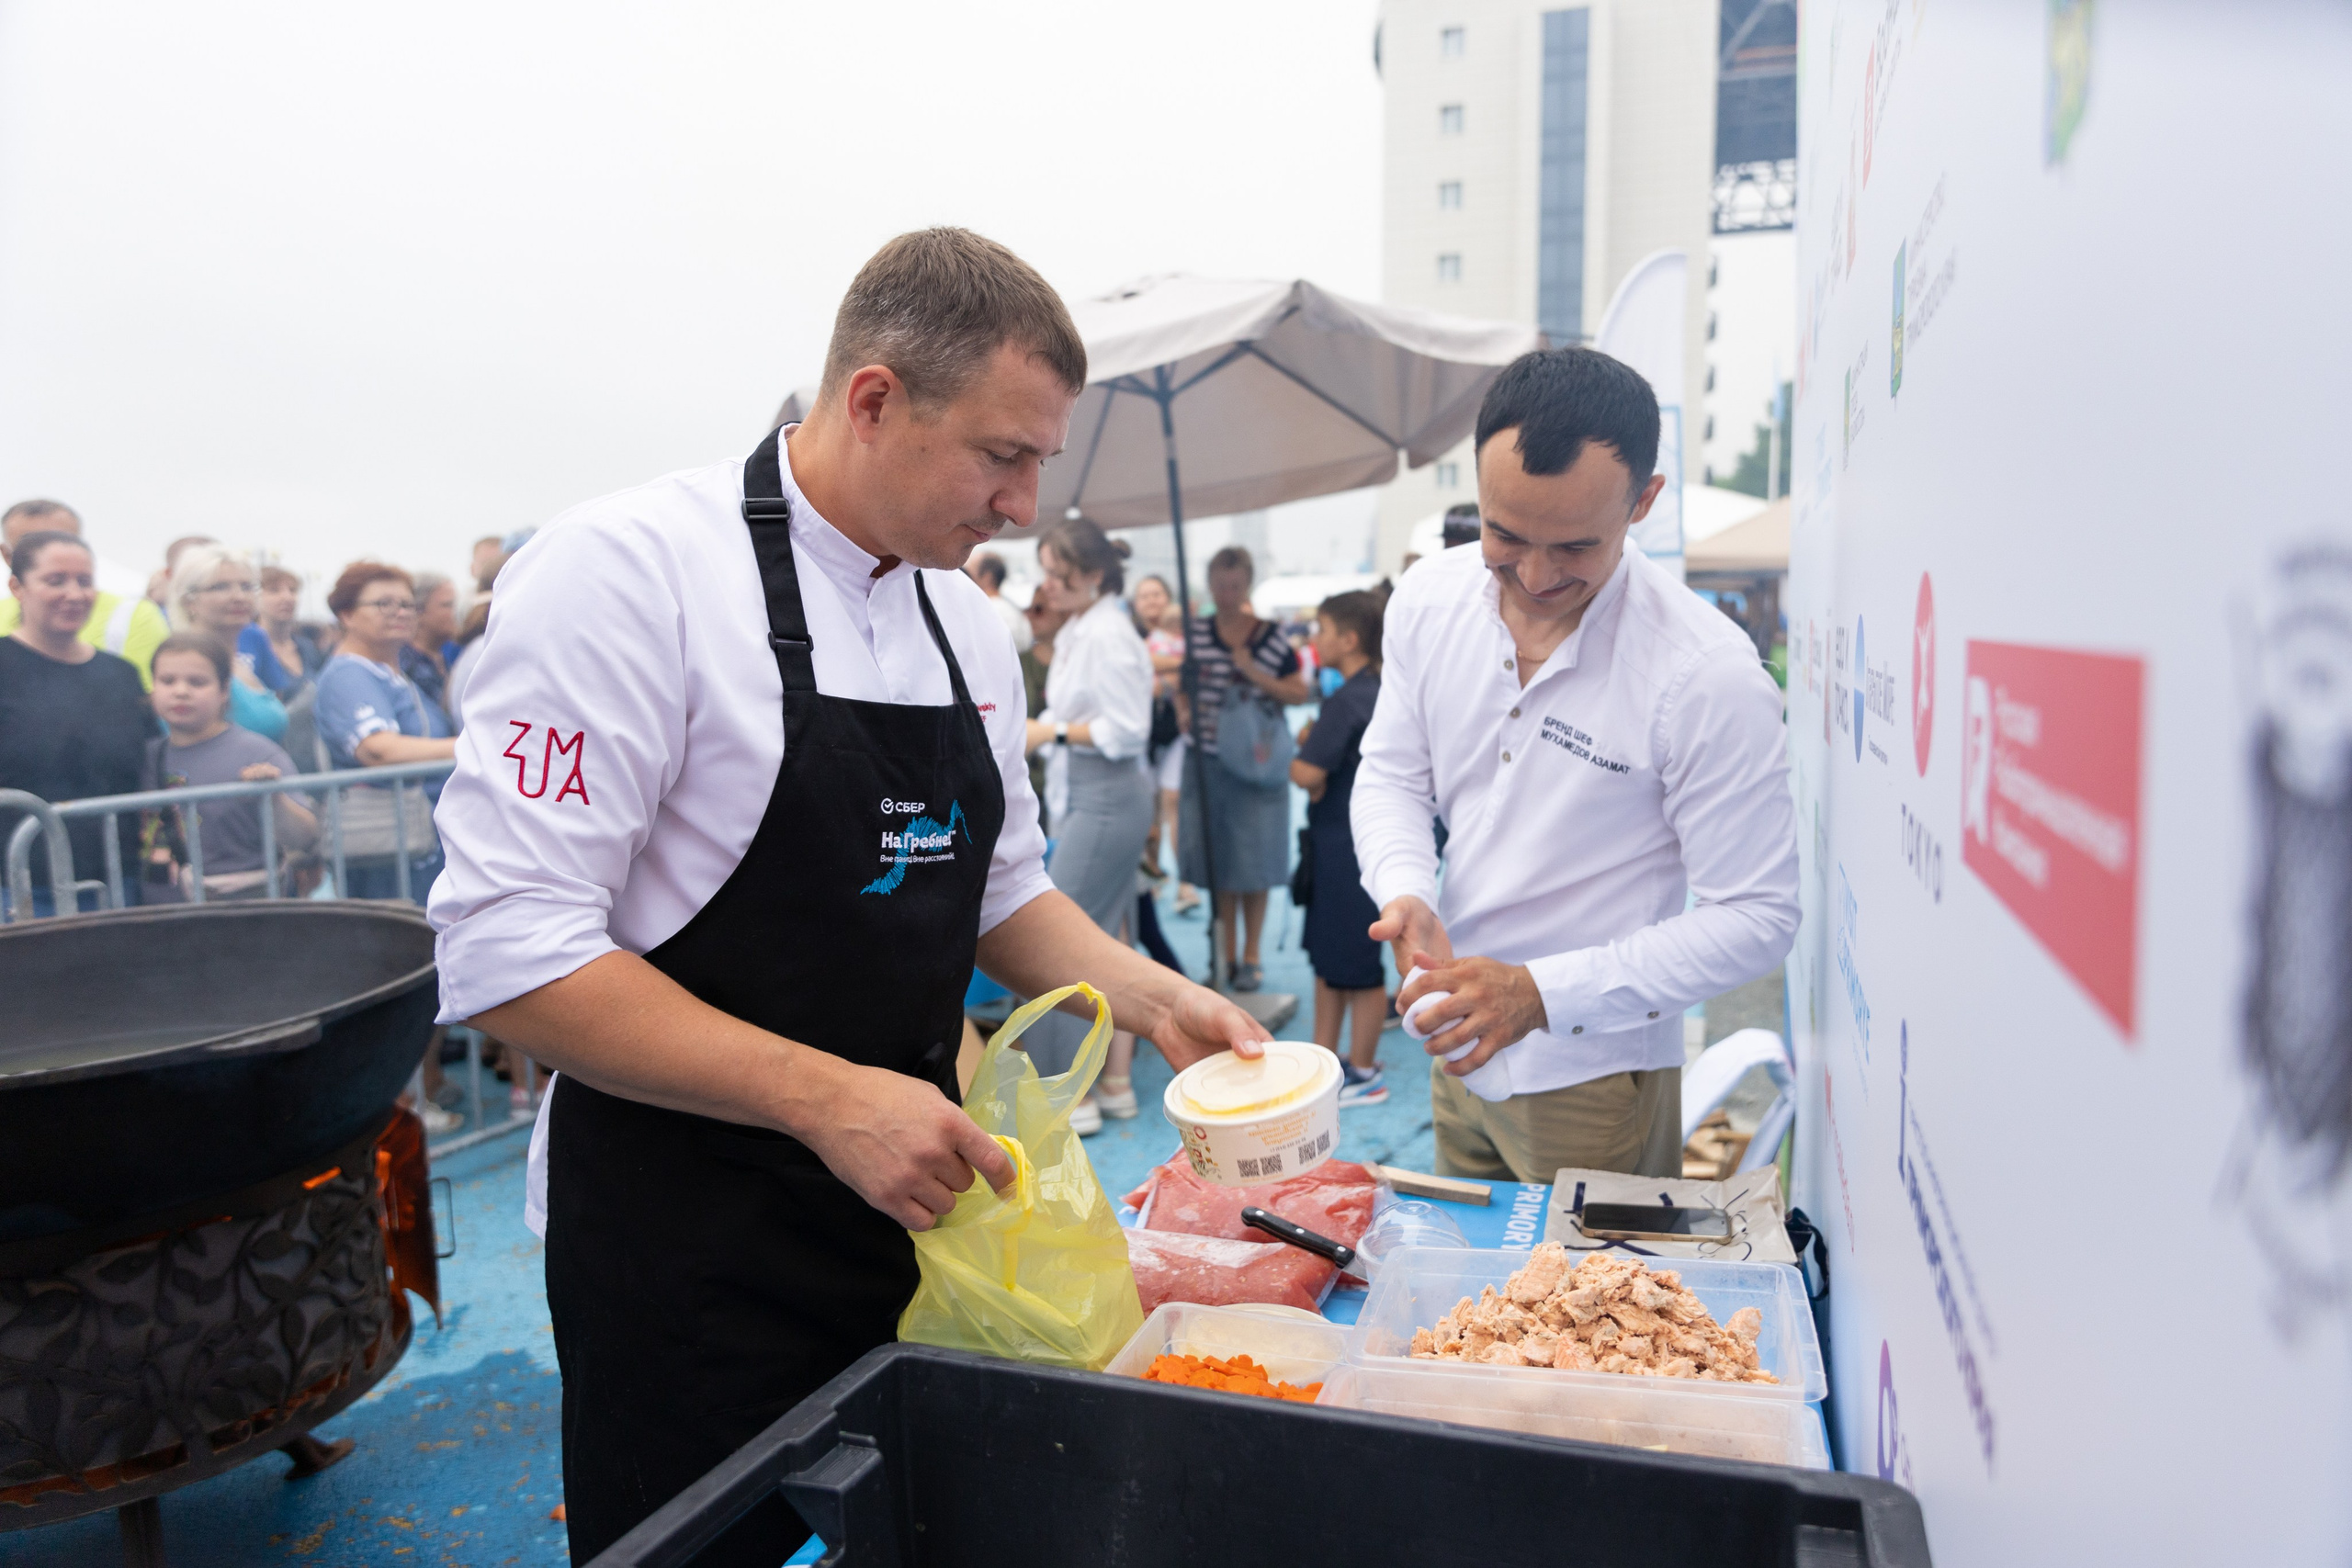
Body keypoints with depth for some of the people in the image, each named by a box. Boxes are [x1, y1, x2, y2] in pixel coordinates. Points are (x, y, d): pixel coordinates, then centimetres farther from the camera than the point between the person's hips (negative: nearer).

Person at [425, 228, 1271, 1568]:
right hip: (688, 1249, -7)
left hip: (911, 1204, 7)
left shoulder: (968, 625, 6)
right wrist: (826, 1098, -27)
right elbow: (507, 951, -22)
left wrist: (1155, 1000, 1)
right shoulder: (628, 573, -17)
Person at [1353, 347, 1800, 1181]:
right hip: (1458, 1045, 5)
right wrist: (1406, 894, -17)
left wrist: (1541, 993, -28)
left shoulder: (1710, 676, -23)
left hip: (1595, 1078, -5)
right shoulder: (1429, 597, -7)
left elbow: (1755, 917, -19)